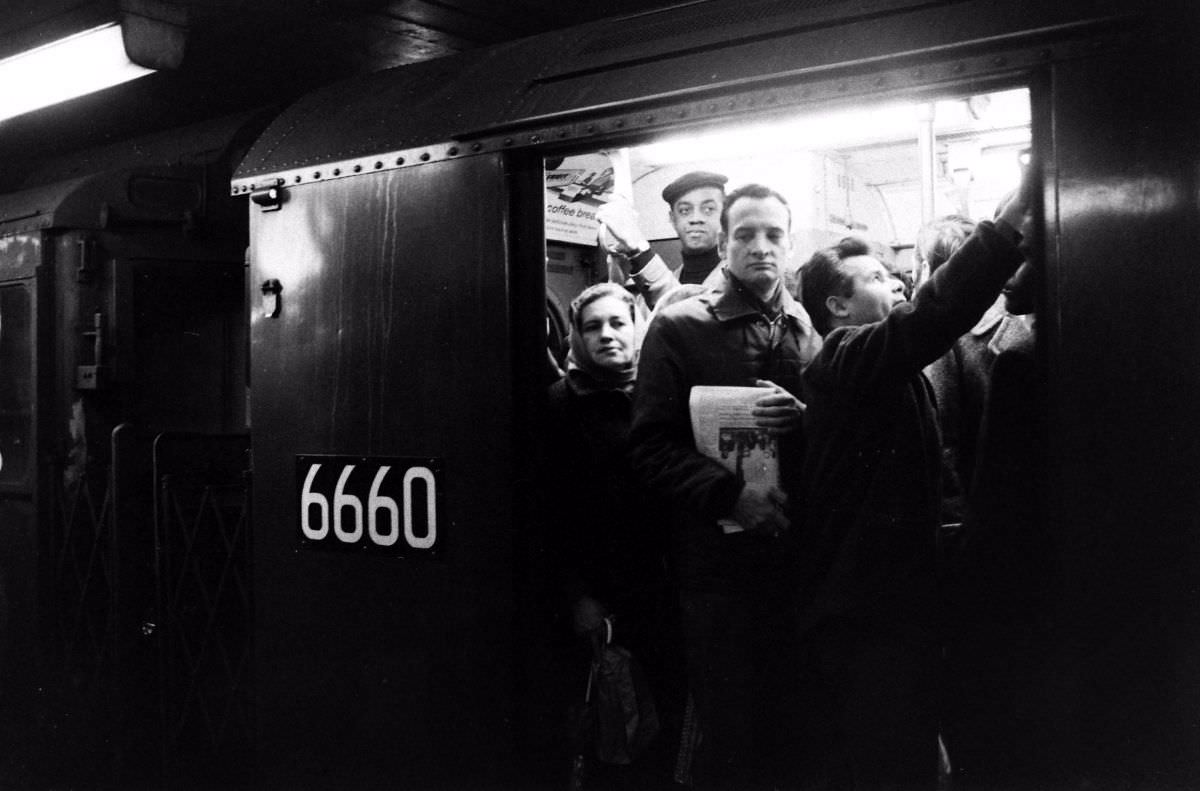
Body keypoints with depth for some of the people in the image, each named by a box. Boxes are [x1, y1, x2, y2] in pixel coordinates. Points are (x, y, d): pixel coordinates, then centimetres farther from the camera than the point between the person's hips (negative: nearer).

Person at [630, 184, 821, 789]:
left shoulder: (812, 331, 11)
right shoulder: (678, 329, 1)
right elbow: (652, 447, -5)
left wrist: (804, 419, -9)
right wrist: (730, 495, -17)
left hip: (799, 557, 3)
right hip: (718, 562, -3)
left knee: (792, 731, 9)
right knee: (729, 736, 4)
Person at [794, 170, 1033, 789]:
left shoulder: (892, 374, 20)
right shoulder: (848, 358, -13)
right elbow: (937, 311, -27)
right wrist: (1020, 209, -29)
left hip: (896, 605, 10)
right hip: (869, 616, -10)